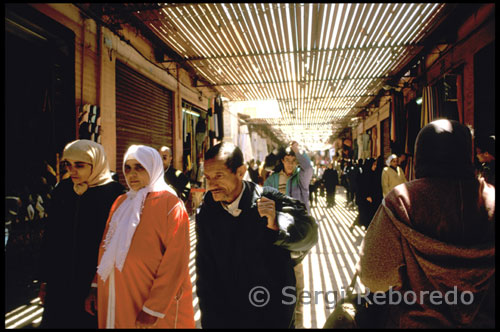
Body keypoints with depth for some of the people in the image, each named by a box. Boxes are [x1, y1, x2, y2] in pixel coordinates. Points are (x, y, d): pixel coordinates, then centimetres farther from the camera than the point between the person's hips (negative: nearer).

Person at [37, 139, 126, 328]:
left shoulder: (114, 194, -14)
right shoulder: (61, 191, 2)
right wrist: (44, 280, 10)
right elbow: (49, 238, 9)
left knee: (92, 322, 9)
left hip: (97, 284, -4)